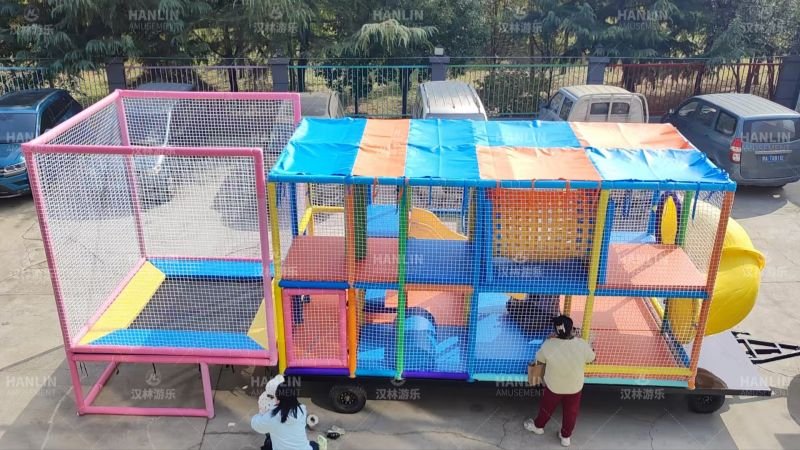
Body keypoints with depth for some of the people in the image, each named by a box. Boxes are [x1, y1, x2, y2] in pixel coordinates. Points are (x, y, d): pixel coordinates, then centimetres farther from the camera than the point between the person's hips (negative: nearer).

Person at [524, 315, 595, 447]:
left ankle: (538, 425, 52)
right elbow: (591, 358, -5)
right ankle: (565, 436, 46)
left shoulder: (548, 345, -30)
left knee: (547, 407, 27)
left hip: (553, 386, -1)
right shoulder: (582, 345, -28)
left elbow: (539, 359, -8)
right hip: (574, 387, 1)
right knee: (570, 412, 26)